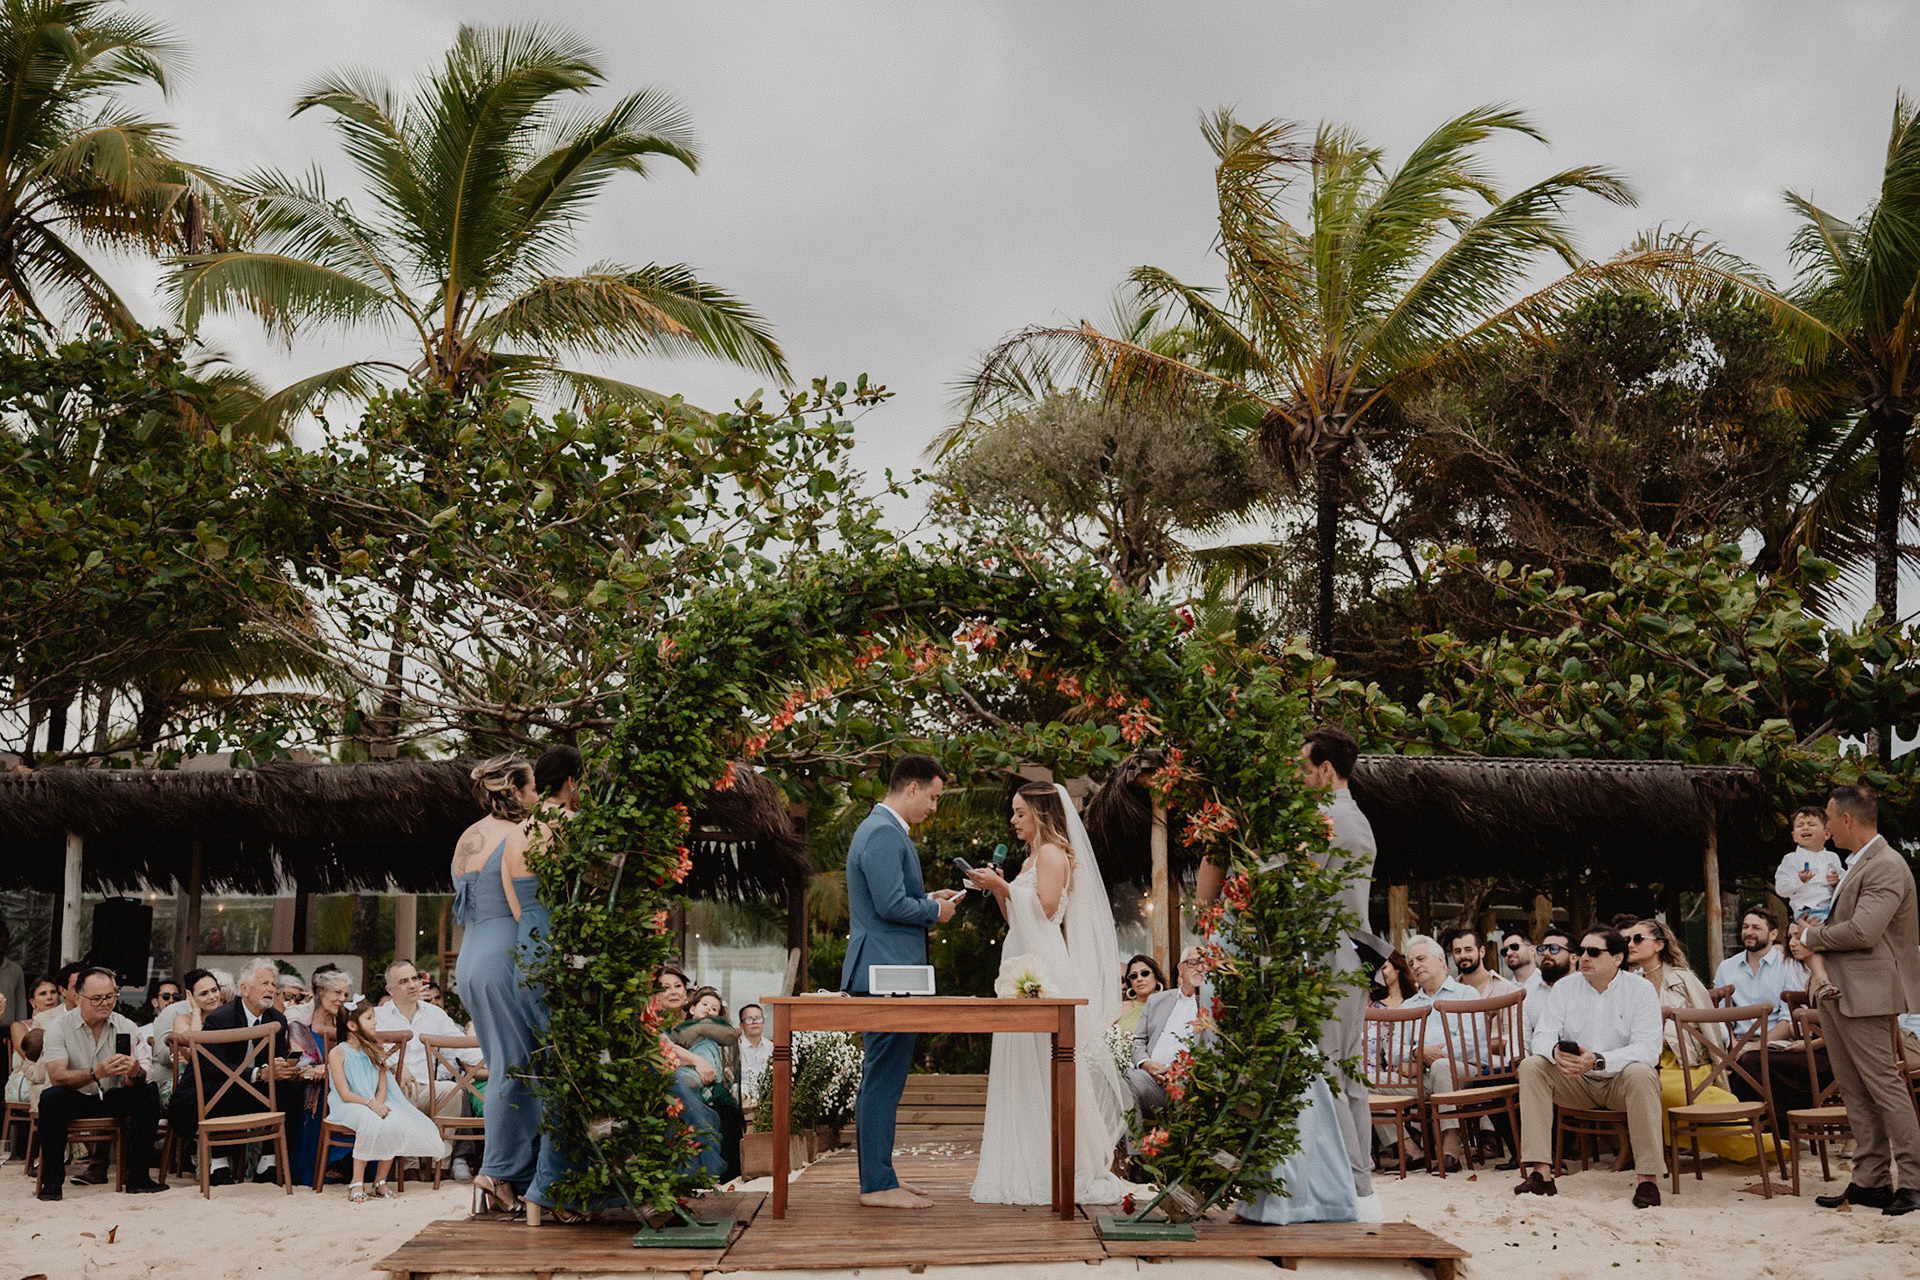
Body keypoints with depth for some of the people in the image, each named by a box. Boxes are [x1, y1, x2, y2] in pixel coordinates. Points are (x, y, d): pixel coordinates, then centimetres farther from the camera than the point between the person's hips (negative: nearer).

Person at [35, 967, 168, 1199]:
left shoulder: (126, 1027, -4)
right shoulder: (59, 1027, -11)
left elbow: (133, 1082, -11)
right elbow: (57, 1076, -24)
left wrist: (135, 1073, -37)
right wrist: (96, 1073, -41)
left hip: (110, 1099, 3)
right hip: (73, 1100, -3)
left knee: (149, 1092, -23)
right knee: (51, 1097, -34)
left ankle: (138, 1176, -18)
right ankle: (52, 1180, -22)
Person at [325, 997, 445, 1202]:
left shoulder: (374, 1051, 14)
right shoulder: (337, 1053, -4)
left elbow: (382, 1087, 7)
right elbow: (345, 1093, -11)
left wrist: (378, 1104, -14)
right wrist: (370, 1103, -24)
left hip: (376, 1104, 5)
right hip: (347, 1106, -5)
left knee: (395, 1123, -26)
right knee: (370, 1123, -36)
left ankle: (380, 1181, -13)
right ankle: (357, 1183, -26)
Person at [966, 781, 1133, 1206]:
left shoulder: (1053, 853, -6)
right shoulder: (1034, 857, 21)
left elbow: (1046, 909, -17)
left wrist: (1002, 886, -11)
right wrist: (997, 888, 11)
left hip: (1044, 966, -10)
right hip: (1024, 965, 10)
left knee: (1047, 1069, -8)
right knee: (1024, 1071, 8)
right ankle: (1031, 1170, 10)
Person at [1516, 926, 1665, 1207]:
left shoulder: (1640, 989, -8)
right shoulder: (1565, 988, 3)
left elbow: (1648, 1049, -21)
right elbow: (1543, 1036, -4)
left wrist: (1598, 1060, -35)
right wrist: (1557, 1052, -30)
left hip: (1620, 1081, -3)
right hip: (1577, 1082, 3)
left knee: (1641, 1073, -35)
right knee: (1531, 1065, -21)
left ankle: (1648, 1176, -31)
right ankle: (1541, 1172, -27)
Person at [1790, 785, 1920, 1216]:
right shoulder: (1857, 865, 17)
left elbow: (1862, 931, -23)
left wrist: (1812, 937, -9)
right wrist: (1815, 944, 3)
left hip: (1866, 994, -10)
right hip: (1835, 992, 10)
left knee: (1884, 1086, -6)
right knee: (1854, 1090, 10)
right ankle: (1869, 1181, 15)